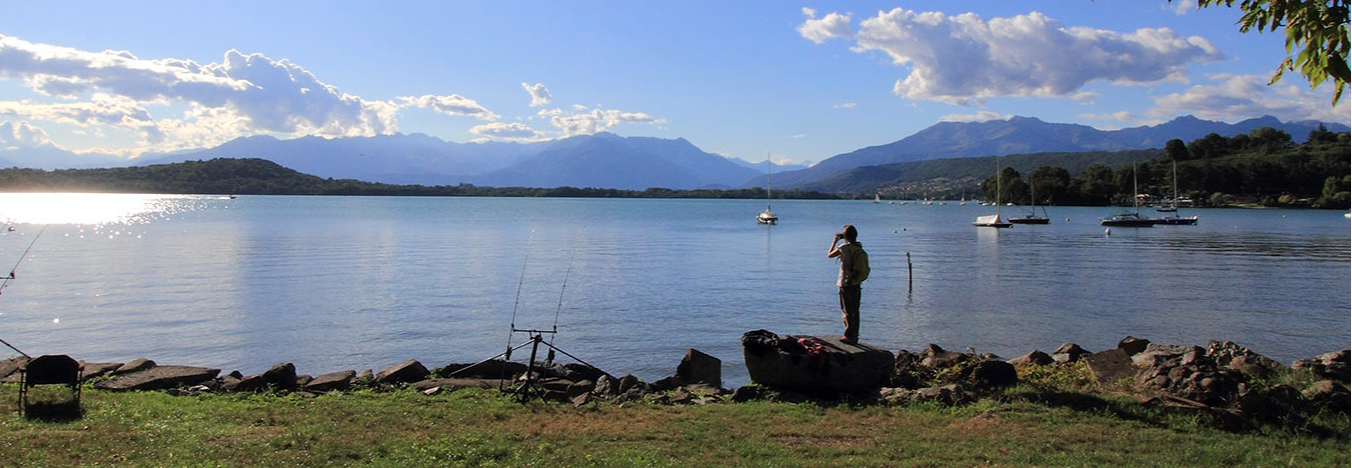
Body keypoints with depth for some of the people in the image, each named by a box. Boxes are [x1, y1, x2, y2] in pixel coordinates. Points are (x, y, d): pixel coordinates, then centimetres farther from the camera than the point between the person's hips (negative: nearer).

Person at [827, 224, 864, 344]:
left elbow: (829, 255, -1)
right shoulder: (860, 248, 3)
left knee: (847, 311, 1)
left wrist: (835, 241, 9)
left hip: (845, 284, -6)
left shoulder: (844, 248, -16)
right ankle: (855, 336, 18)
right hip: (857, 284, 6)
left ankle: (849, 336, 0)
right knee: (855, 311, 13)